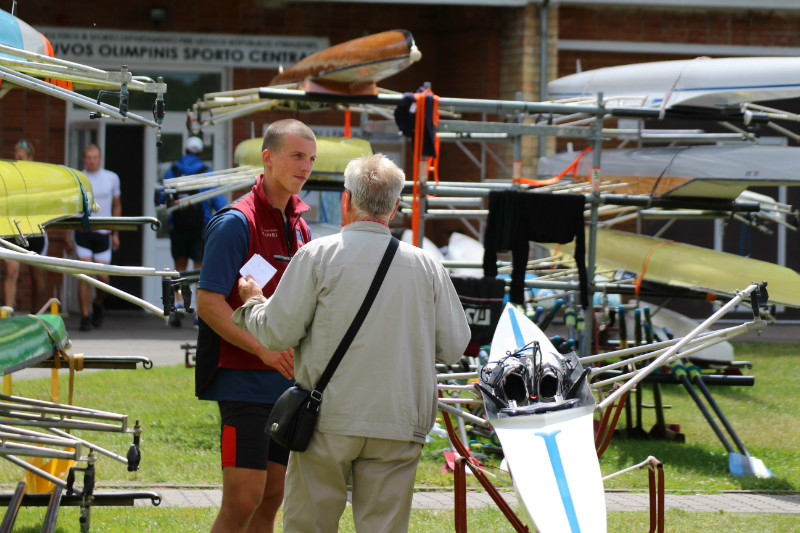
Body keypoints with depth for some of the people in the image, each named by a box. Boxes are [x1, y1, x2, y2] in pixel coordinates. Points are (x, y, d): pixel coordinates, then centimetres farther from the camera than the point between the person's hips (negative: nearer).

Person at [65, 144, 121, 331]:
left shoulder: (111, 178, 7)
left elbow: (117, 206, 15)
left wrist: (115, 234, 11)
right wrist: (67, 237, 4)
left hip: (103, 233, 1)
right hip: (82, 232, -1)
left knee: (103, 278, -2)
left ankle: (98, 304, 28)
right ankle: (85, 316, -3)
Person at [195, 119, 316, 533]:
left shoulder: (298, 226, 15)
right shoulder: (237, 222, -10)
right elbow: (209, 302, -16)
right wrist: (263, 348, -24)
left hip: (287, 385, 8)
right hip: (245, 383, -8)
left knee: (271, 500, 8)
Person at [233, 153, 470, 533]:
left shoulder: (317, 256, -6)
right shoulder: (426, 267, 1)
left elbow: (278, 333, -5)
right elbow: (454, 347, 7)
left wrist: (254, 303, 16)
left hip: (329, 422, -2)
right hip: (399, 425, 2)